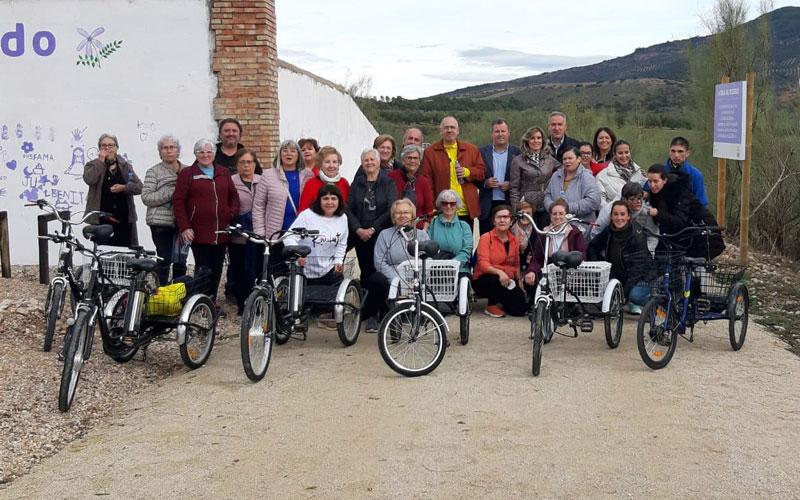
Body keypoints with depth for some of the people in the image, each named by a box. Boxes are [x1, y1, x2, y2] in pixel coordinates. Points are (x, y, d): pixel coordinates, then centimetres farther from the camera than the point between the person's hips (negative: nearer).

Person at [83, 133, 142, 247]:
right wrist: (101, 160, -7)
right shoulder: (93, 165, 9)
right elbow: (89, 179, -14)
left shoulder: (125, 166, 15)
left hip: (124, 220, 2)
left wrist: (124, 188, -11)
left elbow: (139, 187, 8)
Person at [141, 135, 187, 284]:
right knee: (164, 260, -8)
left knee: (181, 261, 9)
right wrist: (170, 194, -15)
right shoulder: (154, 172, 3)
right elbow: (146, 197, -7)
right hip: (162, 222, -4)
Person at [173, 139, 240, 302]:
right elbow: (178, 201, -2)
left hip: (221, 232, 4)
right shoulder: (187, 174, 3)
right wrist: (184, 227, -10)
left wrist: (232, 214, 2)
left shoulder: (224, 173, 15)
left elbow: (233, 196, 20)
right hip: (199, 233, -4)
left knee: (216, 270, 9)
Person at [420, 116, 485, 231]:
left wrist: (468, 172, -9)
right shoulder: (431, 152, 4)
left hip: (467, 209, 2)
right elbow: (427, 181, -1)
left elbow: (481, 171, 12)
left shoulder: (471, 149, 11)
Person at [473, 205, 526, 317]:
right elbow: (483, 264, -18)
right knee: (498, 280, -39)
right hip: (484, 281, -4)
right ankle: (492, 305, -10)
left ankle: (500, 303, 14)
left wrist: (519, 282, 1)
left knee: (519, 309, -18)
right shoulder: (486, 238, -6)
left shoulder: (514, 240, 10)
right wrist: (499, 272, -37)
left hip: (507, 280, 4)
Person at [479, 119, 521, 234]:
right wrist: (485, 183, -9)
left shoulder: (516, 153, 6)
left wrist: (511, 185, -10)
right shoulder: (482, 152, 8)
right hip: (487, 206, 1)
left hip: (509, 205, -1)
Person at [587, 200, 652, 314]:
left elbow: (638, 266, -23)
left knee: (635, 295, -34)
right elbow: (592, 247, 12)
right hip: (616, 276, 5)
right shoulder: (608, 231, -2)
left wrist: (625, 291, -30)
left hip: (639, 278, -5)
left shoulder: (637, 235, -19)